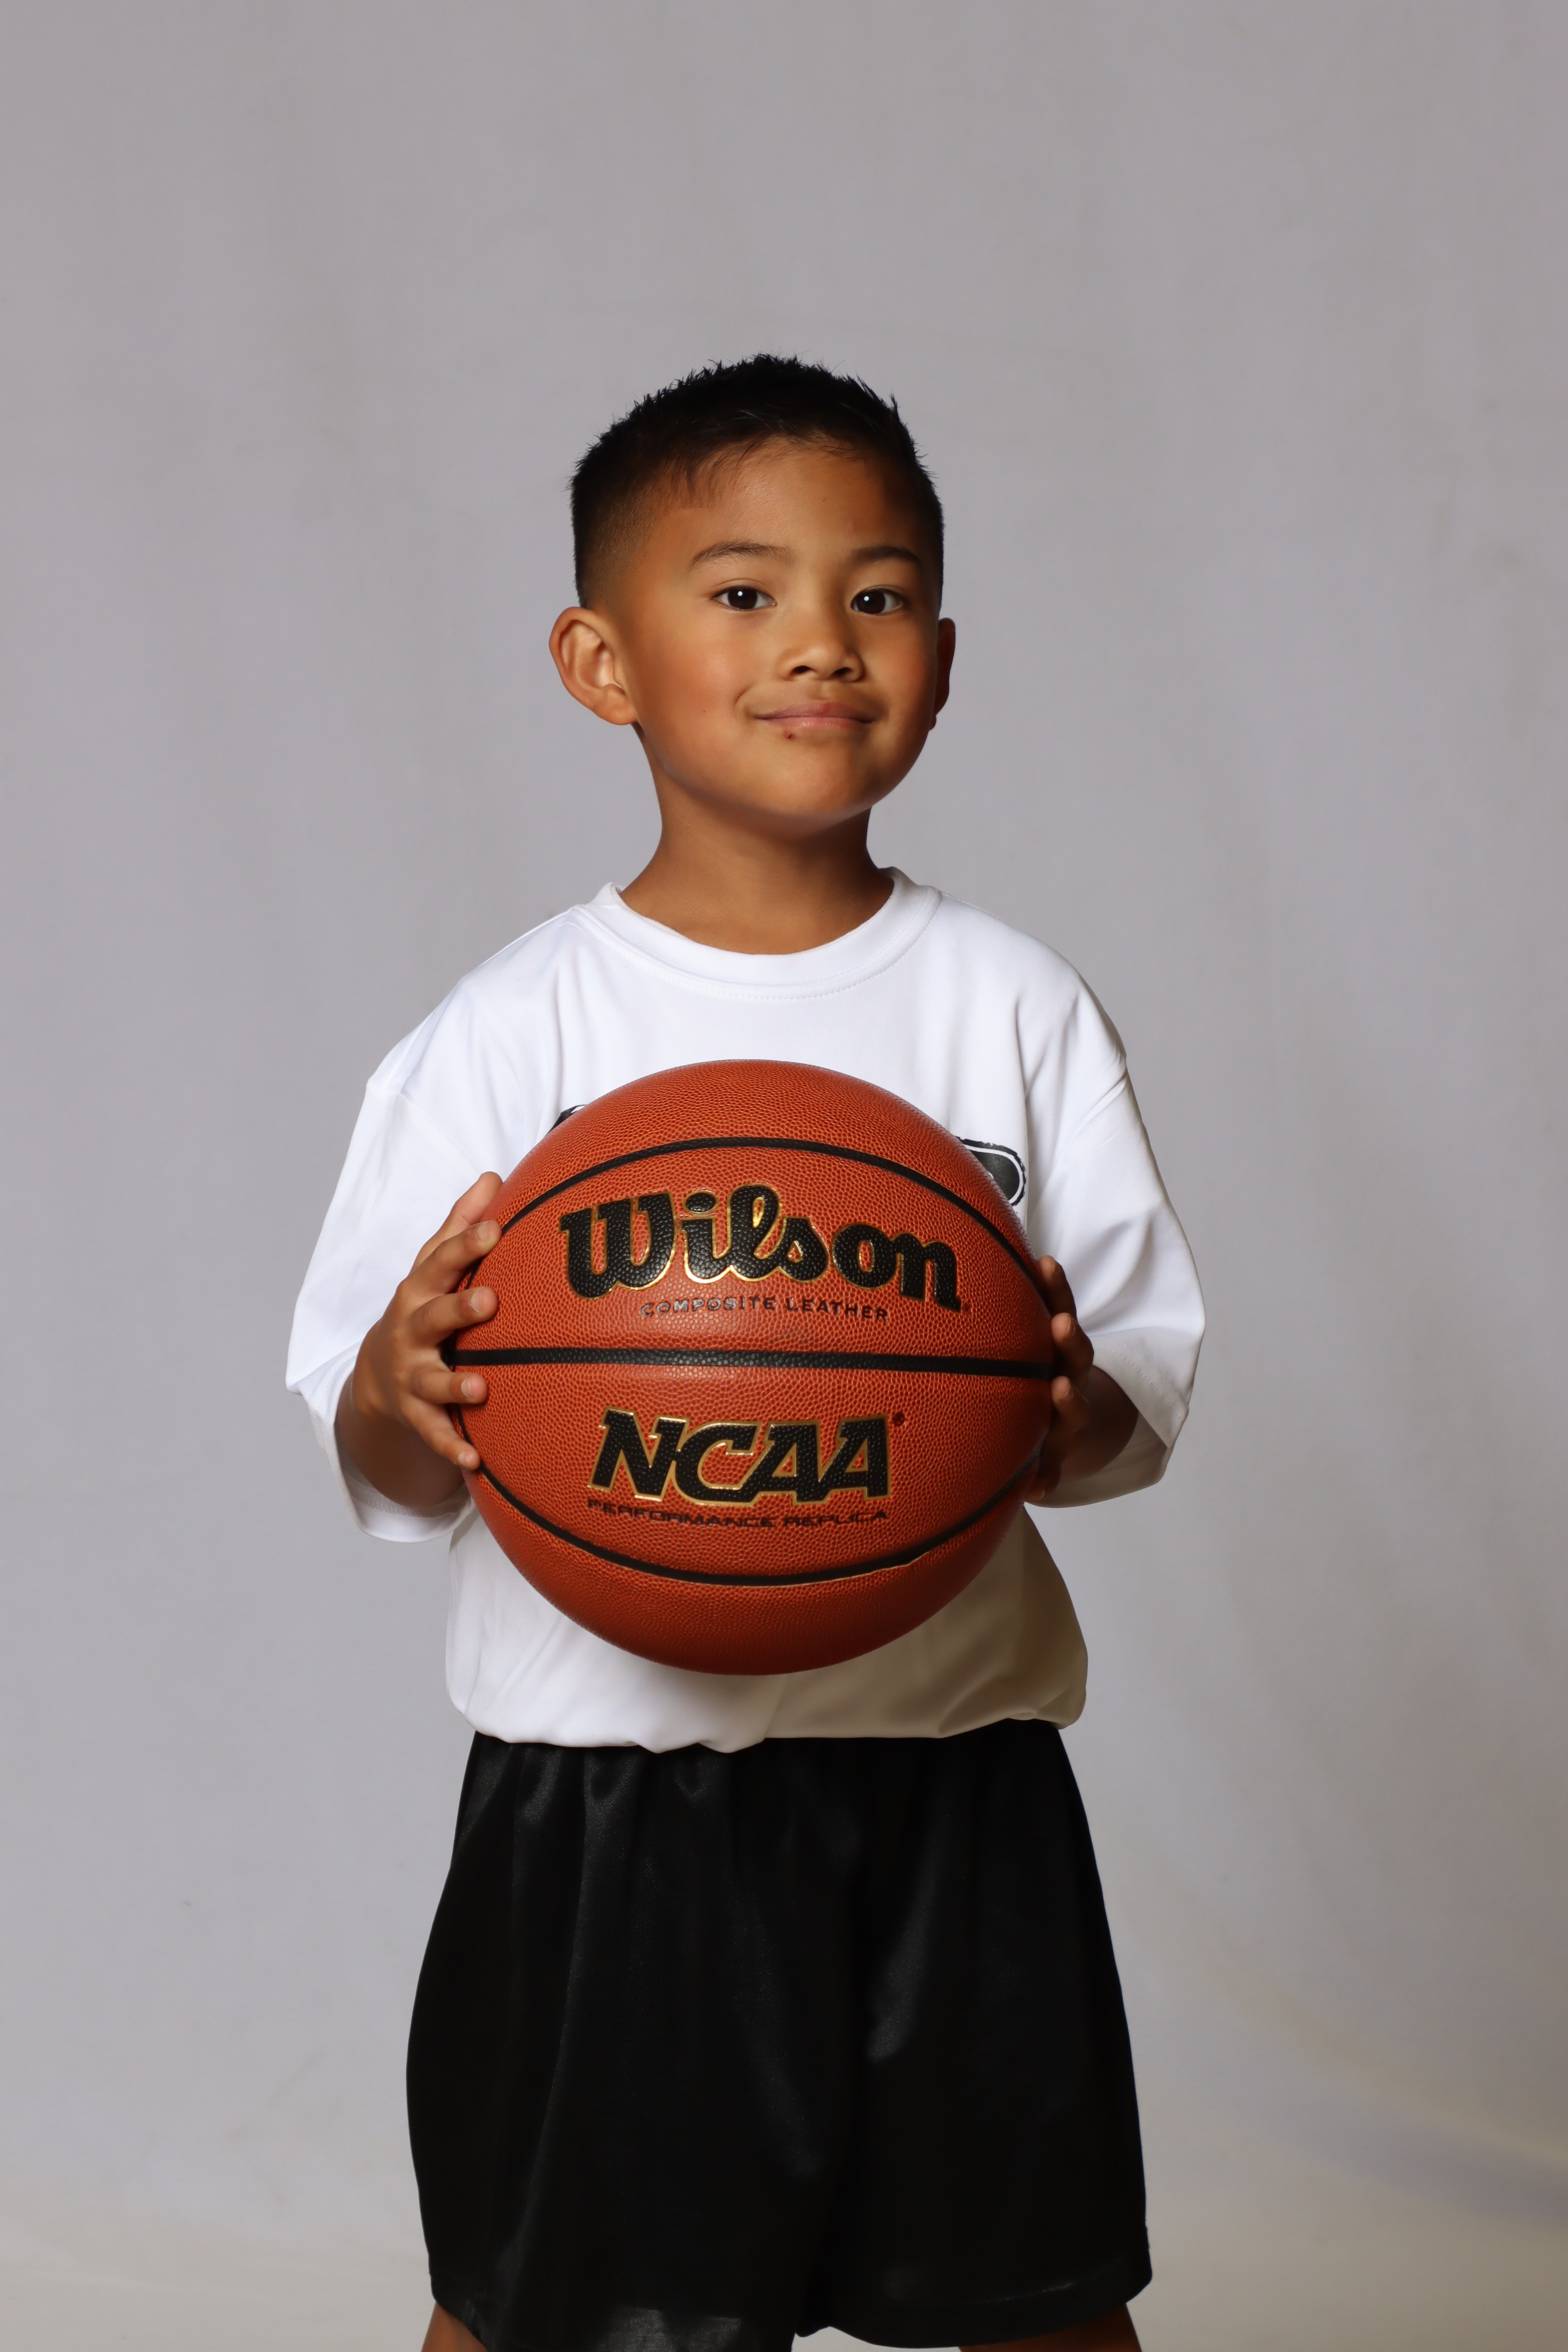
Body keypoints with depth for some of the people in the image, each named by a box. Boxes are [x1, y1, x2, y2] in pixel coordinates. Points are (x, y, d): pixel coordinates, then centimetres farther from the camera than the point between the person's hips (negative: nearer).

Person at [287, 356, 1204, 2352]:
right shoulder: (515, 1033, -3)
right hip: (608, 1775, -1)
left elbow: (1143, 1399, 2)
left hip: (952, 1765, 2)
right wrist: (409, 1392, -25)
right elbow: (379, 1466, -3)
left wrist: (1064, 1417, -20)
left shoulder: (1013, 1008, 2)